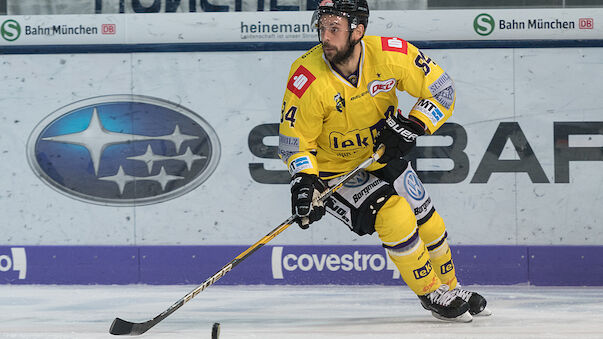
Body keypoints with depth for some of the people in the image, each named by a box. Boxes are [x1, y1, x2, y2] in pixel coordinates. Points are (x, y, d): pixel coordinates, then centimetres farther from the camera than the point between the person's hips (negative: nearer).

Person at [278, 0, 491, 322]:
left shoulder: (392, 55, -22)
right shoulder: (307, 78, -27)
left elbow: (441, 90, -10)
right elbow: (295, 140, -17)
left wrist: (411, 126, -23)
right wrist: (304, 182, -32)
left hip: (382, 157, 4)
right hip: (334, 169, -4)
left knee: (428, 225, 10)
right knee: (393, 215, -21)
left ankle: (450, 287, 37)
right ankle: (432, 294, -3)